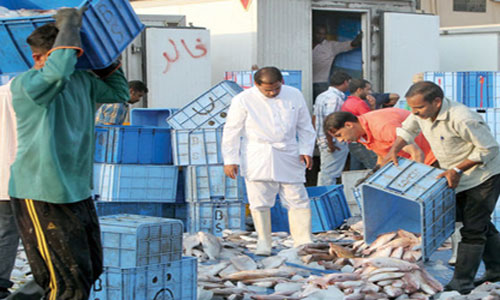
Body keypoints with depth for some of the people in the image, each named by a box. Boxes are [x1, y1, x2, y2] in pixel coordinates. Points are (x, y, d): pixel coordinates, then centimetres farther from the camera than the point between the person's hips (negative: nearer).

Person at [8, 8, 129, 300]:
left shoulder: (82, 80, 8)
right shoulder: (24, 84, -14)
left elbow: (119, 92, 26)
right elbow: (57, 72, -36)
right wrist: (69, 26, -24)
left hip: (78, 191, 9)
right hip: (41, 196, -8)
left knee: (91, 269, 15)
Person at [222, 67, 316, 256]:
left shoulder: (295, 96, 5)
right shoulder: (243, 100, -4)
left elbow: (305, 126, 15)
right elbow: (232, 131, -1)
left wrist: (306, 150, 5)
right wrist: (230, 160, -4)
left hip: (288, 156, 2)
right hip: (257, 159, -2)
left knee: (297, 200, -2)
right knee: (260, 202, -2)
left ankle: (304, 243, 3)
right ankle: (264, 244, 10)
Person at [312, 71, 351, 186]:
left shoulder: (322, 96, 14)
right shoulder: (335, 98, -17)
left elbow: (314, 118, 20)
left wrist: (320, 137, 22)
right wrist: (330, 142, -21)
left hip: (322, 140, 10)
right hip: (336, 143, -10)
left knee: (325, 172, 15)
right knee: (329, 174, -6)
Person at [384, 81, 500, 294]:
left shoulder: (461, 119, -33)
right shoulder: (423, 113, -7)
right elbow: (407, 129, 14)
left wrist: (457, 169, -26)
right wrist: (395, 149, -4)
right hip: (459, 179, 9)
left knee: (473, 229, -8)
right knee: (481, 225, 17)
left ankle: (462, 283, -7)